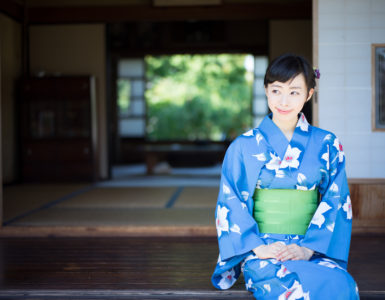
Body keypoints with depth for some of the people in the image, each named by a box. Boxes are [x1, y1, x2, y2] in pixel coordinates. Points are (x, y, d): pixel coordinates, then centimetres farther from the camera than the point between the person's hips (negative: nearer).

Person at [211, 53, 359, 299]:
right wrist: (257, 247, -12)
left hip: (312, 249, 2)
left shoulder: (327, 145, 9)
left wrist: (309, 247, -10)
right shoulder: (243, 147, 6)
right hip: (261, 249, -1)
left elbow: (336, 202, 4)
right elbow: (230, 204, 2)